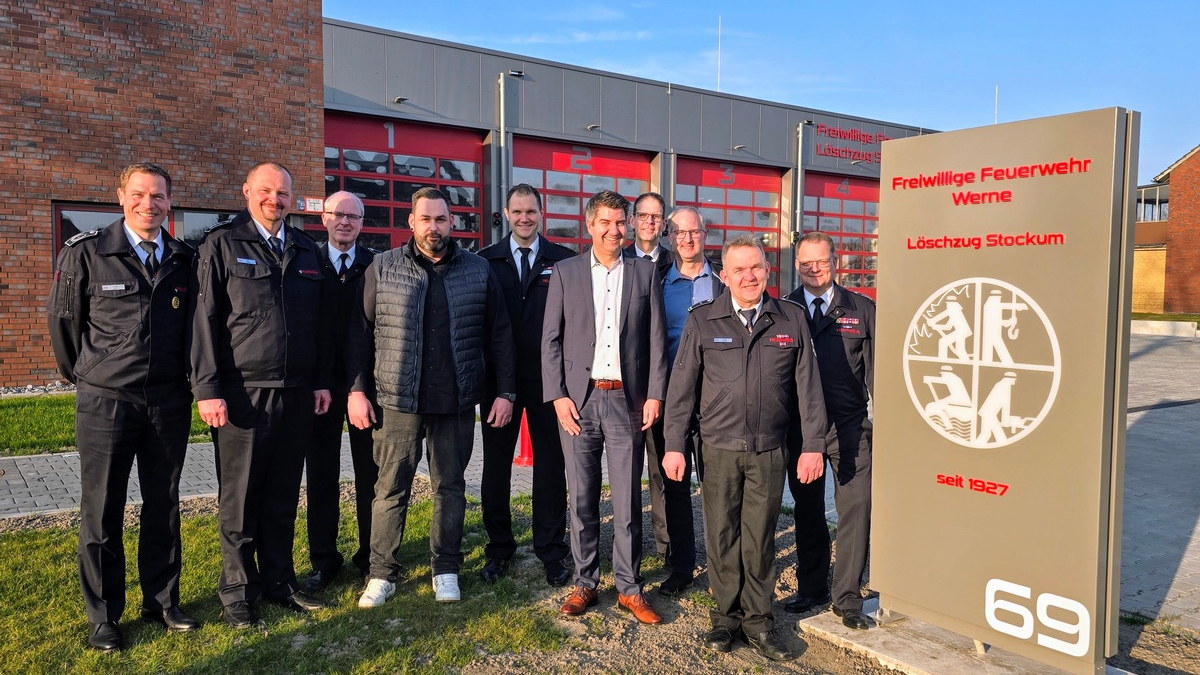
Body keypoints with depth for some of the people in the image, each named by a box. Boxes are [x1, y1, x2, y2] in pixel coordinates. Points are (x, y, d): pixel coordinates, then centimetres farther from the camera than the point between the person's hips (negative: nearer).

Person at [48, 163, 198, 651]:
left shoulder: (185, 260, 3)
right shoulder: (85, 253, -5)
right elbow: (63, 320, 6)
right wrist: (82, 376, 15)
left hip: (170, 404, 3)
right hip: (105, 404, -2)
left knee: (163, 506, 11)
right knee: (102, 512, 6)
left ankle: (161, 601, 25)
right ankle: (102, 616, 20)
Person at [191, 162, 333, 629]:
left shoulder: (306, 250, 13)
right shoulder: (222, 245, -1)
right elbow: (205, 320, -6)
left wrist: (321, 381, 9)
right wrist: (207, 389, -11)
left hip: (296, 395, 4)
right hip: (242, 394, -4)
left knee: (283, 497, 13)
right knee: (239, 499, 6)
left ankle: (279, 581, 27)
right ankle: (238, 590, 20)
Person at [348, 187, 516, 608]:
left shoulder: (478, 270, 3)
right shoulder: (383, 268, 3)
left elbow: (499, 333, 4)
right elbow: (361, 331, 4)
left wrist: (505, 392, 0)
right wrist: (356, 389, -2)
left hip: (457, 401, 1)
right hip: (399, 399, 0)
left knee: (451, 486, 10)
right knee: (391, 487, 4)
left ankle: (446, 569, 25)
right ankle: (382, 573, 19)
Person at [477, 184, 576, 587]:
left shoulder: (564, 261, 2)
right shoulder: (486, 261, 6)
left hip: (547, 377, -1)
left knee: (550, 463, 7)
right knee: (496, 463, 10)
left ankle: (551, 552, 21)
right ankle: (498, 549, 26)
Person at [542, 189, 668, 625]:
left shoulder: (645, 273, 7)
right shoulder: (565, 273, 6)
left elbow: (656, 339, 5)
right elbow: (550, 339, 4)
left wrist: (655, 394, -2)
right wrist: (557, 396, -4)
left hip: (627, 399, 0)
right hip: (578, 400, 0)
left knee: (628, 500, 4)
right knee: (582, 499, 8)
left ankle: (629, 588, 17)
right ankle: (585, 584, 21)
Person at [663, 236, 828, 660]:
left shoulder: (792, 319, 4)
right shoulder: (702, 322, 1)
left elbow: (807, 386, 5)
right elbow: (682, 387, 2)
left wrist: (813, 446, 2)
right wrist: (674, 446, -2)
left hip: (770, 450, 1)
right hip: (720, 449, 0)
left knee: (760, 538, 7)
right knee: (722, 535, 7)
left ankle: (758, 621, 22)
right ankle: (726, 616, 24)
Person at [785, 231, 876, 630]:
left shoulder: (862, 309, 5)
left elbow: (876, 369, 5)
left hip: (850, 426, -1)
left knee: (856, 508, -4)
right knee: (807, 510, 12)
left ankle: (847, 597, 11)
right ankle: (811, 588, 28)